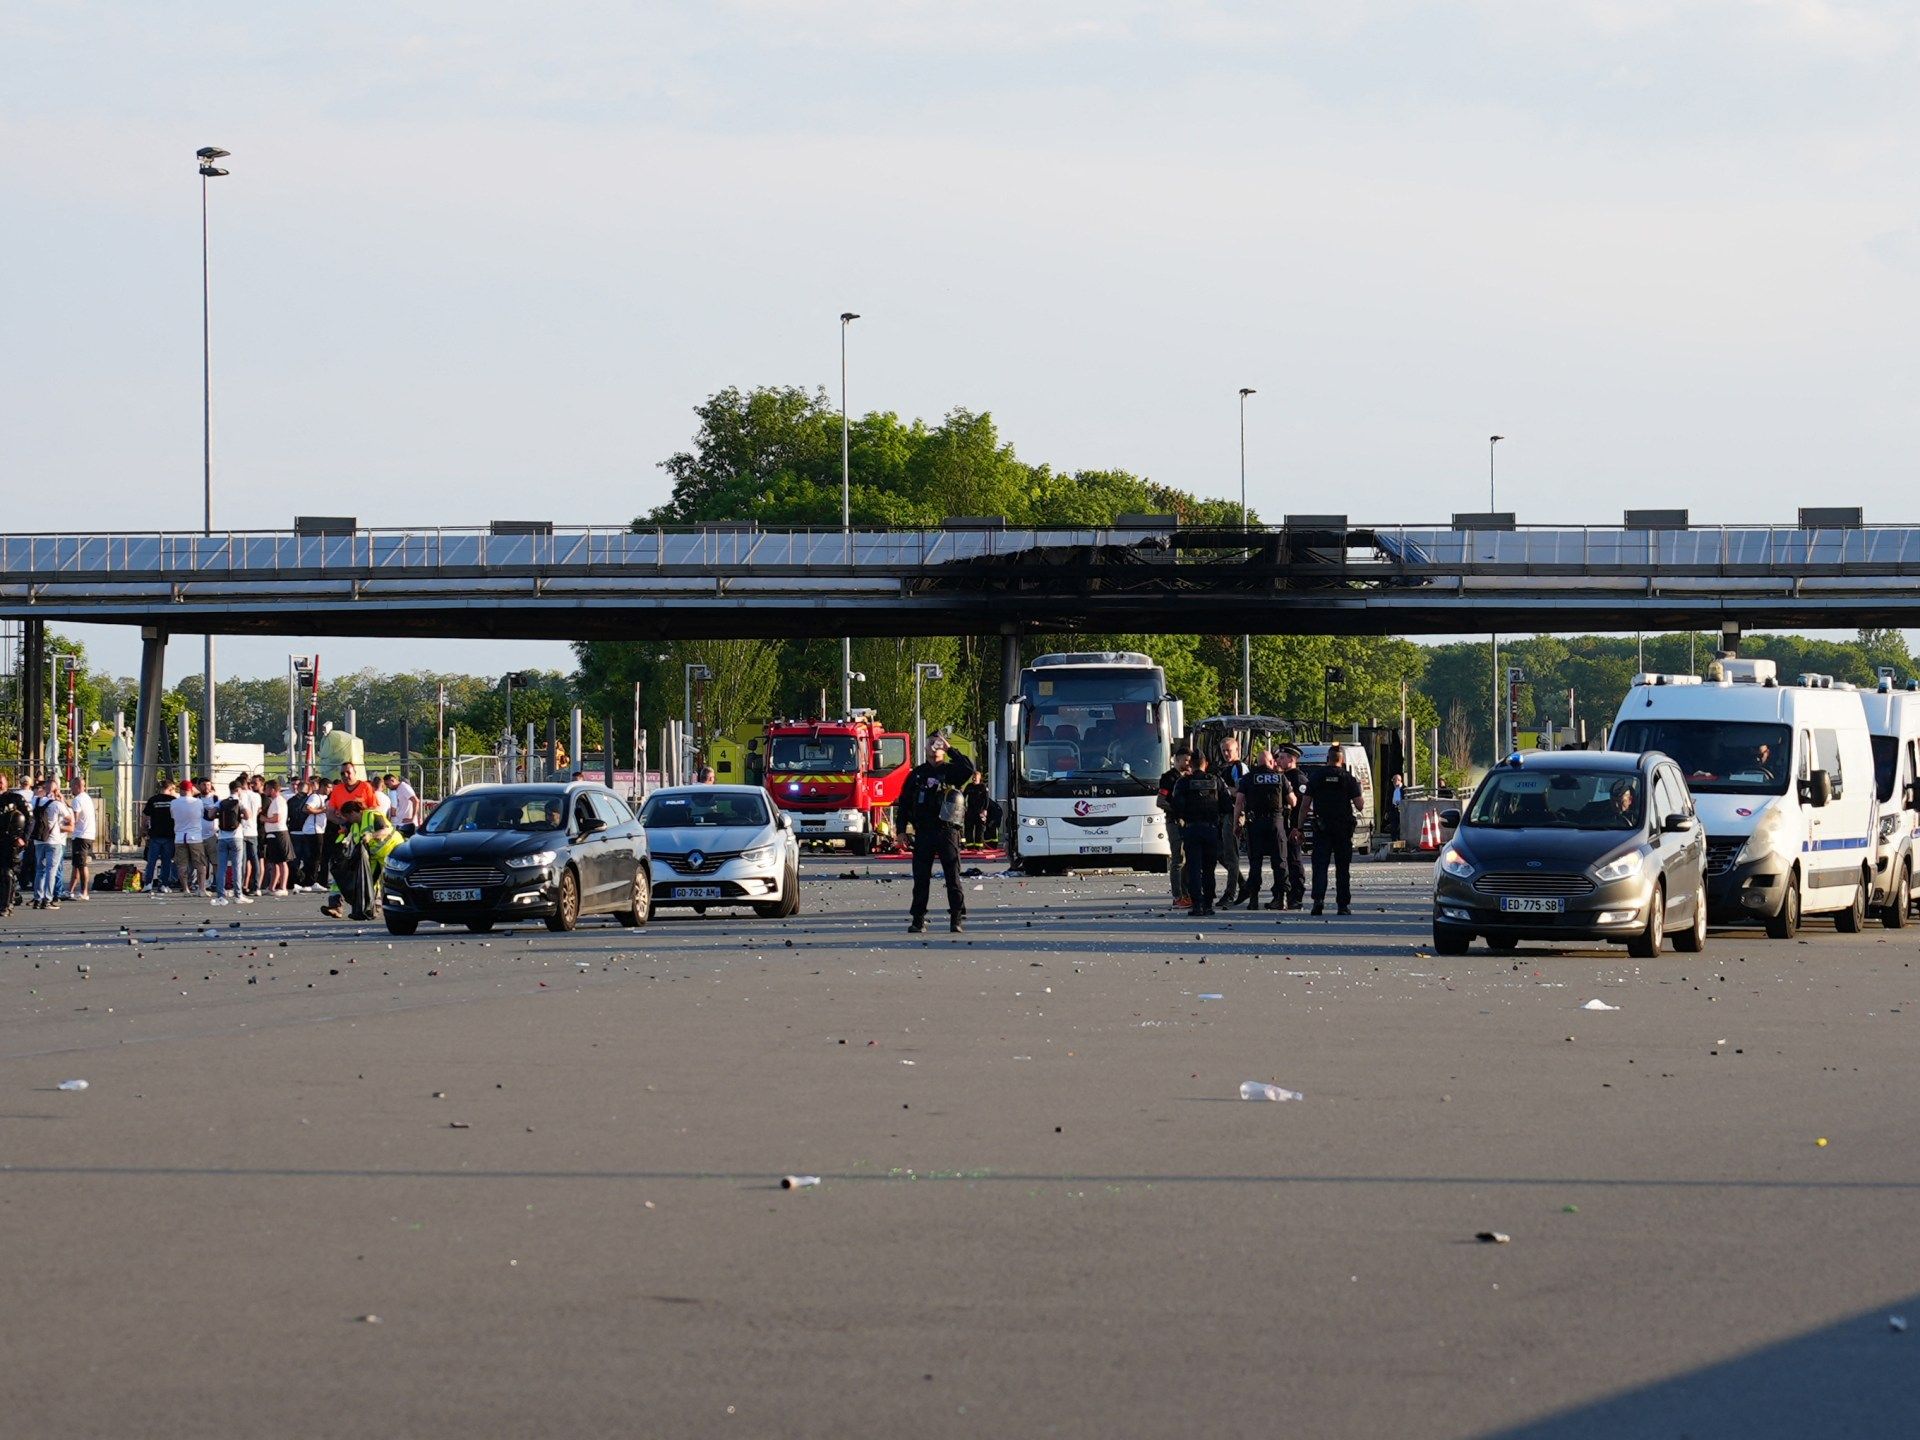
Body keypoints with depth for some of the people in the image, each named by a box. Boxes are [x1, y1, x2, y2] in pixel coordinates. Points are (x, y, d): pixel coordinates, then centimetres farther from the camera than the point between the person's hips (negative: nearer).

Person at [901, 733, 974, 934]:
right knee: (921, 877, 2)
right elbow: (904, 802, 18)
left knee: (952, 876, -3)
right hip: (923, 832, 3)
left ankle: (957, 917, 0)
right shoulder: (917, 773, 13)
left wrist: (950, 750, -9)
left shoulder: (951, 771, 5)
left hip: (947, 830, -3)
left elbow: (969, 769, -16)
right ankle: (918, 919, 6)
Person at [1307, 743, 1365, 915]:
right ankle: (1343, 904, 8)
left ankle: (1318, 898, -17)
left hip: (1321, 828, 0)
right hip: (1344, 827, 0)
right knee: (1343, 867, 8)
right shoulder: (1348, 779, -4)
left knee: (1320, 864, 1)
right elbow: (1359, 804, -7)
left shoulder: (1316, 779, 1)